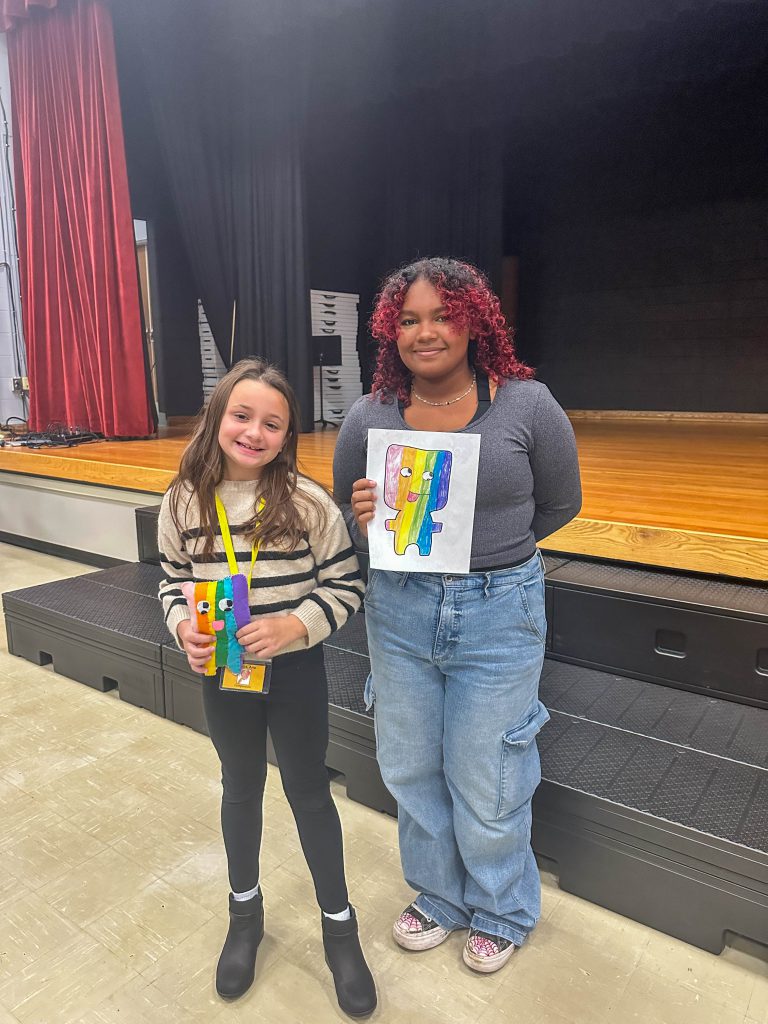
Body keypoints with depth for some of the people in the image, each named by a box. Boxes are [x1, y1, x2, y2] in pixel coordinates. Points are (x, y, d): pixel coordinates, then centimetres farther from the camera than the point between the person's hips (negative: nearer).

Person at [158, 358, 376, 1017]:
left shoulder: (309, 504, -17)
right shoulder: (184, 503, -9)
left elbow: (346, 586, -11)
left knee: (308, 791, 13)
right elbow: (174, 580, 4)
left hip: (295, 671, -2)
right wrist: (184, 627, -15)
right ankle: (246, 911, 47)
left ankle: (339, 925, 37)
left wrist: (294, 624, -24)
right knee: (241, 786, 22)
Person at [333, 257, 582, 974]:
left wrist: (488, 552, 4)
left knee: (485, 779, 12)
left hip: (499, 613, -2)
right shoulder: (367, 418, -3)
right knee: (412, 768, 18)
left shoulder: (526, 404, -9)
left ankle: (502, 912, 44)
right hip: (399, 612, 3)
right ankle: (439, 897, 47)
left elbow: (560, 502, 4)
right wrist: (362, 521, -15)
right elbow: (342, 514, 8)